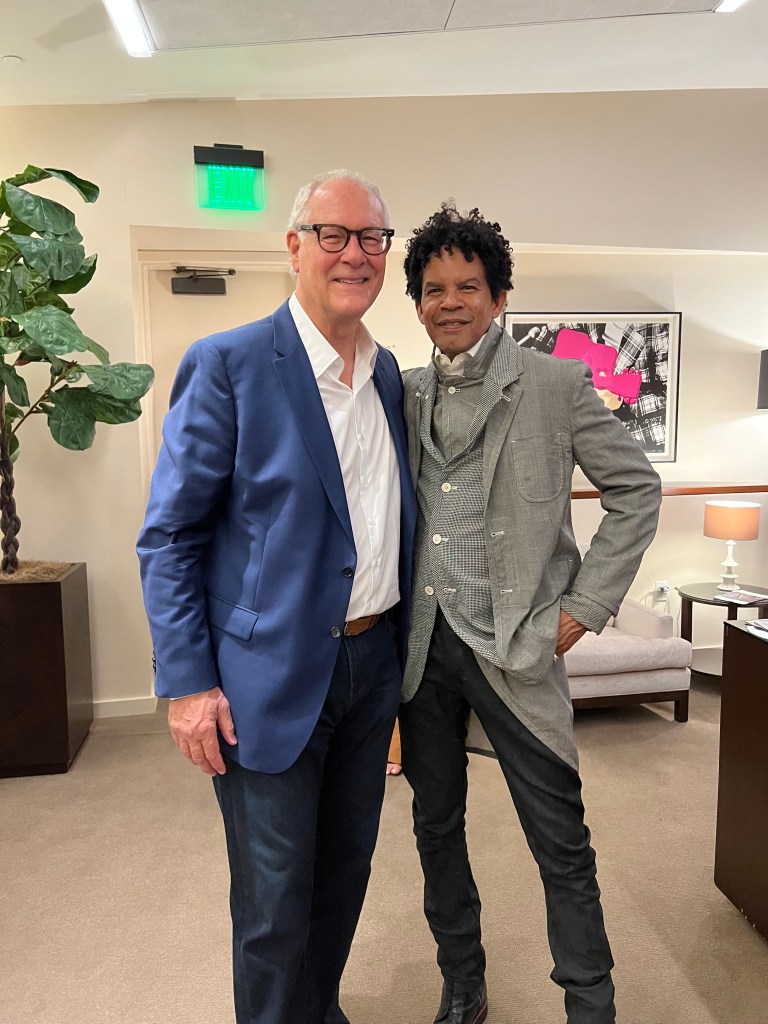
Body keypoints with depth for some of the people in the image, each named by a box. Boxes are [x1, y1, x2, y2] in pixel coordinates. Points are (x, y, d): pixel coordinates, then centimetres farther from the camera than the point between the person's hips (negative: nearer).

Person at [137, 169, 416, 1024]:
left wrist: (402, 637, 11)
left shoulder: (388, 374, 8)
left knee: (346, 869, 22)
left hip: (372, 661, 7)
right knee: (276, 898, 9)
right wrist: (187, 682, -14)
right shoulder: (227, 365, -12)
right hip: (272, 674, -6)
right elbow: (169, 534, -11)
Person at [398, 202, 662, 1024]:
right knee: (436, 827, 17)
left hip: (514, 647, -4)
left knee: (561, 844, 6)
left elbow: (636, 490, -2)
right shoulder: (407, 393, 7)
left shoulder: (556, 384, -5)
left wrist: (583, 608, -7)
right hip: (423, 645, 5)